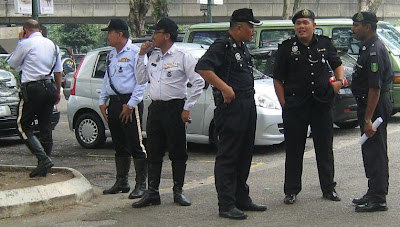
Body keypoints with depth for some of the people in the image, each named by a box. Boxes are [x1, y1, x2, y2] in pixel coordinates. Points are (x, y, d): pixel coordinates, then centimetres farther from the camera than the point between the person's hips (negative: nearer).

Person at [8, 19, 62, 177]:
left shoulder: (26, 44, -6)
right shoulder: (52, 45, 13)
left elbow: (13, 64, 8)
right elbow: (58, 71, 17)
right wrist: (57, 92, 27)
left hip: (32, 89, -7)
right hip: (49, 88, 7)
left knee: (23, 126, -1)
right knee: (46, 127, 10)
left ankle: (43, 158, -17)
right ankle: (43, 168, 13)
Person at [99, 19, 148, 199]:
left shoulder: (135, 52, -8)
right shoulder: (112, 55, 18)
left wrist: (131, 104, -17)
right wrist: (103, 101, 15)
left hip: (129, 103, -8)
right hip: (114, 102, 8)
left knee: (136, 145, -6)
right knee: (119, 145, 14)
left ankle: (141, 185, -2)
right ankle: (121, 182, 22)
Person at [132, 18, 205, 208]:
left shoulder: (182, 57, -6)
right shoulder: (153, 57, 13)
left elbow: (198, 82, -9)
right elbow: (141, 79, 15)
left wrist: (187, 108, -12)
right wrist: (141, 56, 7)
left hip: (175, 108, -6)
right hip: (155, 107, 6)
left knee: (178, 152, 3)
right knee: (153, 153, 7)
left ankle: (178, 191, 13)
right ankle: (152, 193, 12)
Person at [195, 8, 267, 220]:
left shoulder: (242, 47, 17)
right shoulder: (222, 45, -12)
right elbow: (202, 67, -24)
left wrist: (249, 92, 16)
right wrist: (224, 87, -26)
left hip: (247, 105, 10)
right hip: (231, 105, -10)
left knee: (244, 155, 15)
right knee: (227, 157, -5)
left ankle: (242, 198, 25)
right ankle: (226, 205, -2)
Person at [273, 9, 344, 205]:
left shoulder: (325, 44, 6)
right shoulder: (286, 48, 0)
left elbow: (337, 65, 20)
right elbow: (278, 80, 2)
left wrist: (340, 80, -1)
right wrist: (284, 104, -5)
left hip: (322, 104, 2)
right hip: (295, 106, -2)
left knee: (325, 148, 10)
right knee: (294, 150, 4)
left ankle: (328, 188, 22)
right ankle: (291, 191, 13)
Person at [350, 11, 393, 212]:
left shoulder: (375, 50, -20)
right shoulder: (367, 48, 14)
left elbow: (375, 88, -24)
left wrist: (368, 119, -26)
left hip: (375, 107, -11)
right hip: (367, 105, 11)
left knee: (375, 153, -6)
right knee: (369, 151, 17)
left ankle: (378, 199, 0)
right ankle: (373, 192, 27)